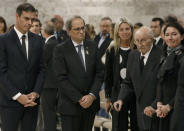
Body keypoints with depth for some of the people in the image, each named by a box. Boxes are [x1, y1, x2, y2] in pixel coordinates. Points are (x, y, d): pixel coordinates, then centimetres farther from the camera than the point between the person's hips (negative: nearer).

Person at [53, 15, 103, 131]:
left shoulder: (92, 47, 8)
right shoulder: (60, 50, -4)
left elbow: (99, 73, 6)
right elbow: (62, 78, -10)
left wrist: (92, 95, -8)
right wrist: (79, 99, -14)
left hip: (91, 103, 4)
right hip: (70, 105, -3)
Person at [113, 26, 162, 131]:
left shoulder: (161, 56, -15)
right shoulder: (133, 55, 7)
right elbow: (129, 83, 14)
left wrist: (154, 106, -20)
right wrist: (121, 99, -2)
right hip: (142, 113, 6)